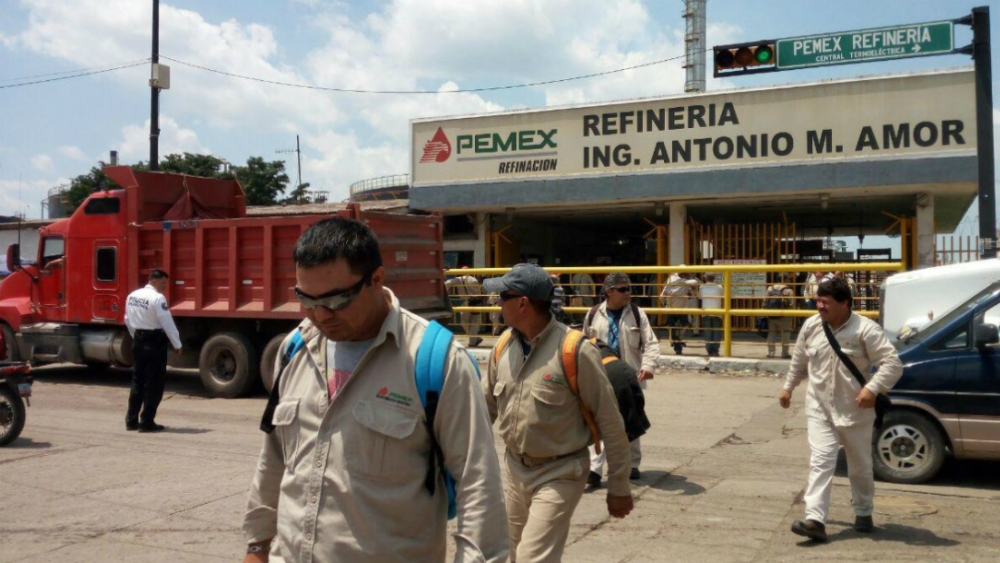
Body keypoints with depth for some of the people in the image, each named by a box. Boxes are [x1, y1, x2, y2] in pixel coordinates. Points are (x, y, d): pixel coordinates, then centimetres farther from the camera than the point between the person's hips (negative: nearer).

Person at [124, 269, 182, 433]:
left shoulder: (132, 296, 7)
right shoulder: (158, 298, -17)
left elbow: (128, 321, 12)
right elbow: (167, 323, -17)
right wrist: (177, 345, -10)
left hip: (138, 341, 8)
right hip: (155, 343, -8)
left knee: (137, 381, 16)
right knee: (153, 384, 1)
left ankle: (131, 420, 21)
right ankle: (147, 422, 4)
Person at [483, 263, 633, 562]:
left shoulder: (575, 350, -20)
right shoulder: (503, 346, -2)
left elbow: (610, 422, -13)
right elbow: (485, 408, 11)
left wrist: (619, 487, -8)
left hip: (559, 475, -6)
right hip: (514, 469, 7)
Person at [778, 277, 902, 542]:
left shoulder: (865, 329, -15)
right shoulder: (811, 326, 0)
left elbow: (892, 363, -17)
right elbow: (799, 360, 16)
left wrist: (872, 388, -29)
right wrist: (789, 387, 21)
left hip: (855, 411, -2)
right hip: (819, 409, 2)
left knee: (860, 466, 15)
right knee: (820, 462, -8)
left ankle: (863, 513, 36)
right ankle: (815, 520, -14)